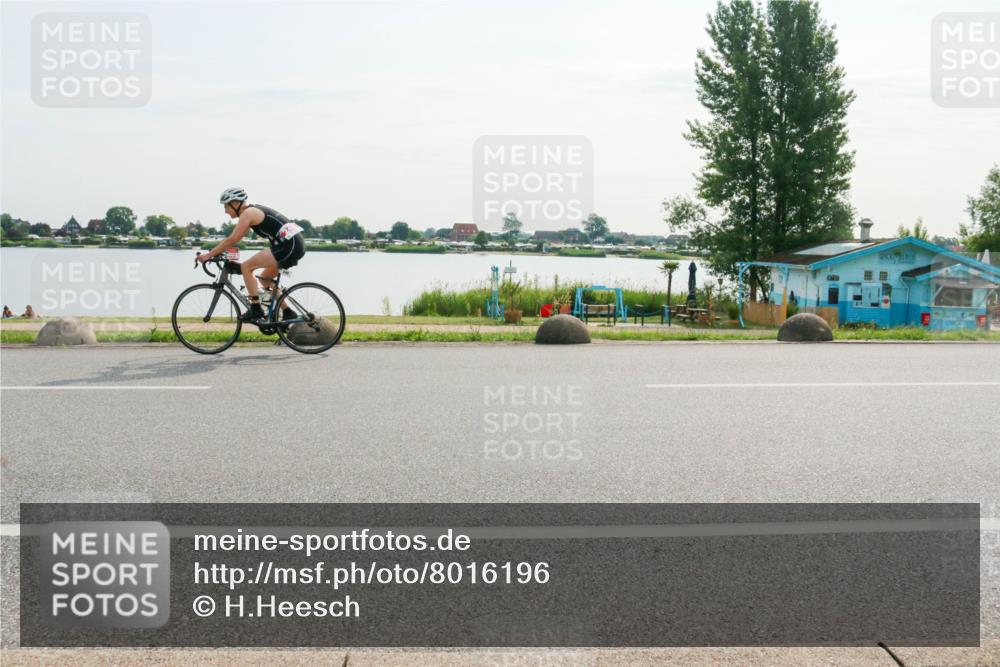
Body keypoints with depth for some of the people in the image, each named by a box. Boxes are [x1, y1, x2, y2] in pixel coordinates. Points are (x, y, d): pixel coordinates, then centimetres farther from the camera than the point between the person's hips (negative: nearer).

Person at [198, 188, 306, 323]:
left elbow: (232, 240, -13)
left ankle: (256, 310, -5)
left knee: (246, 267, -6)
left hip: (288, 245, -10)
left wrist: (209, 255, -8)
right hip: (296, 244, 10)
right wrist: (214, 252, 25)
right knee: (265, 278, 22)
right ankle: (288, 314, 20)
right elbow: (233, 238, 29)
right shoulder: (253, 211, 22)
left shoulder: (248, 213, -7)